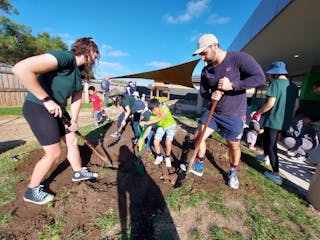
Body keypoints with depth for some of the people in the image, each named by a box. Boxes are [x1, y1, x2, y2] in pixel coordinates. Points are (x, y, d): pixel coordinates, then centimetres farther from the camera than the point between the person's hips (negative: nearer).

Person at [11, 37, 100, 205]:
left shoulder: (80, 71, 7)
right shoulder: (64, 57, -23)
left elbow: (77, 98, 9)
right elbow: (20, 69, -33)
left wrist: (74, 120, 2)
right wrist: (47, 100, -28)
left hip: (57, 110, 9)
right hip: (38, 108, -9)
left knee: (72, 141, 13)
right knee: (54, 152, -3)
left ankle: (78, 172, 35)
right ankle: (32, 191, 22)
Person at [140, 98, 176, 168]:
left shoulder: (165, 109, -35)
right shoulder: (152, 116, -25)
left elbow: (159, 119, -52)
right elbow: (148, 128, -22)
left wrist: (146, 122, -59)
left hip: (170, 126, -3)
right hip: (161, 127, 4)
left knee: (168, 143, -20)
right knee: (155, 142, -8)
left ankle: (167, 158, 8)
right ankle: (159, 157, 20)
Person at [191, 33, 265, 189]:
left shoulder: (239, 58, -14)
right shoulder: (206, 70, 2)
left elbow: (260, 77, -18)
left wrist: (232, 85, -28)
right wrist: (210, 96, -14)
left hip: (233, 115, -4)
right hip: (212, 112, 5)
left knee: (234, 146, 10)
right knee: (198, 136, 0)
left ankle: (233, 172, 38)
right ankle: (198, 165, 23)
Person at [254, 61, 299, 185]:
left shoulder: (275, 83, -13)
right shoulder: (294, 86, 9)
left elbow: (270, 103, -21)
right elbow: (296, 106, 12)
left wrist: (258, 113, -10)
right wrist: (289, 118, 22)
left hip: (273, 120, -8)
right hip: (284, 122, 8)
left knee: (271, 146, 2)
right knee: (267, 139, 28)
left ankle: (276, 175, 6)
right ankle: (265, 156, 48)